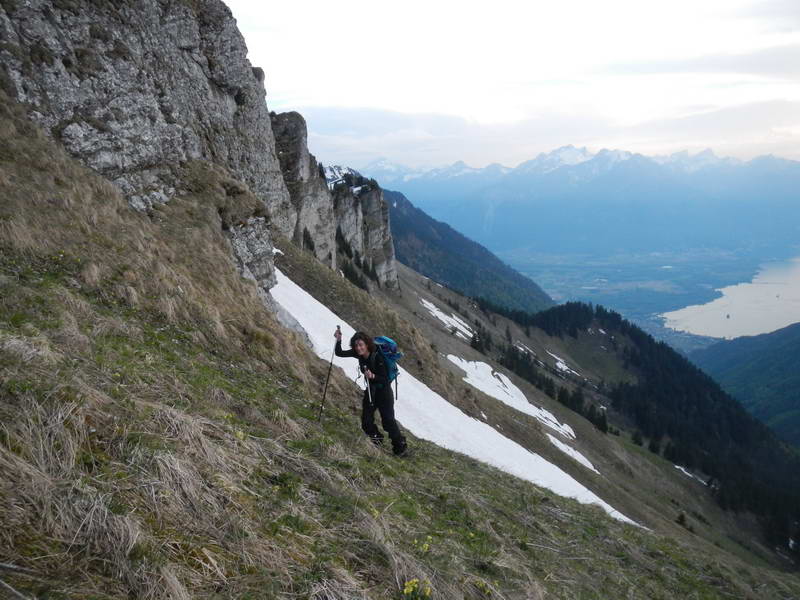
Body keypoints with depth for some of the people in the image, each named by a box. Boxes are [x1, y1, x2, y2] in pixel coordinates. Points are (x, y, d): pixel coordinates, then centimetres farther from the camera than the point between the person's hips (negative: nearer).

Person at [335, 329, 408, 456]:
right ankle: (377, 441, 26)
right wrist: (338, 340, -21)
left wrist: (373, 376, -43)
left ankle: (400, 445, 10)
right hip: (370, 390, 6)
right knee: (366, 422, 3)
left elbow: (385, 379, -25)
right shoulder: (358, 354, -11)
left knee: (388, 421, -9)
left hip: (383, 391, -6)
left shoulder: (378, 357, -28)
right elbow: (339, 353, -5)